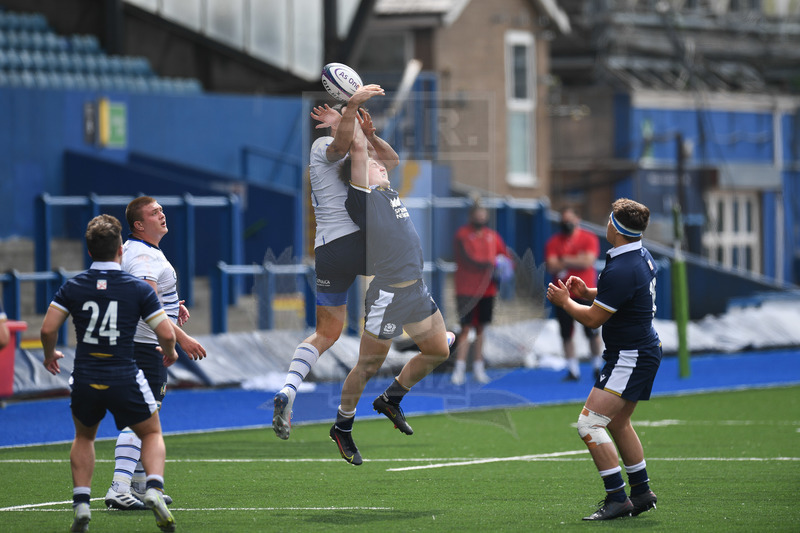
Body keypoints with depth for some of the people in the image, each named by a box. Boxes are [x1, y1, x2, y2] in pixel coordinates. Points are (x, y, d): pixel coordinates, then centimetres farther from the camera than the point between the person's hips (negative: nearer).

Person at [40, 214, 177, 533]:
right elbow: (166, 334, -6)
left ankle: (81, 504, 11)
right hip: (125, 380, -2)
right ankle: (154, 488, -8)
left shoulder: (72, 287, -1)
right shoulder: (138, 289, -5)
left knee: (84, 438, 27)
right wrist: (169, 352, 17)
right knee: (152, 434, 19)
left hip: (84, 380, 2)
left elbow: (48, 329, -4)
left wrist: (50, 355, 17)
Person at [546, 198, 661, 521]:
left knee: (589, 423, -13)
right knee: (617, 423, 23)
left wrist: (564, 301, 0)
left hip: (630, 358, -11)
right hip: (644, 352, 11)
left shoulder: (622, 271, -26)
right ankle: (642, 492, 30)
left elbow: (593, 319, -17)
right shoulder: (641, 257, 6)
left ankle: (617, 499, -14)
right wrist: (587, 292, 10)